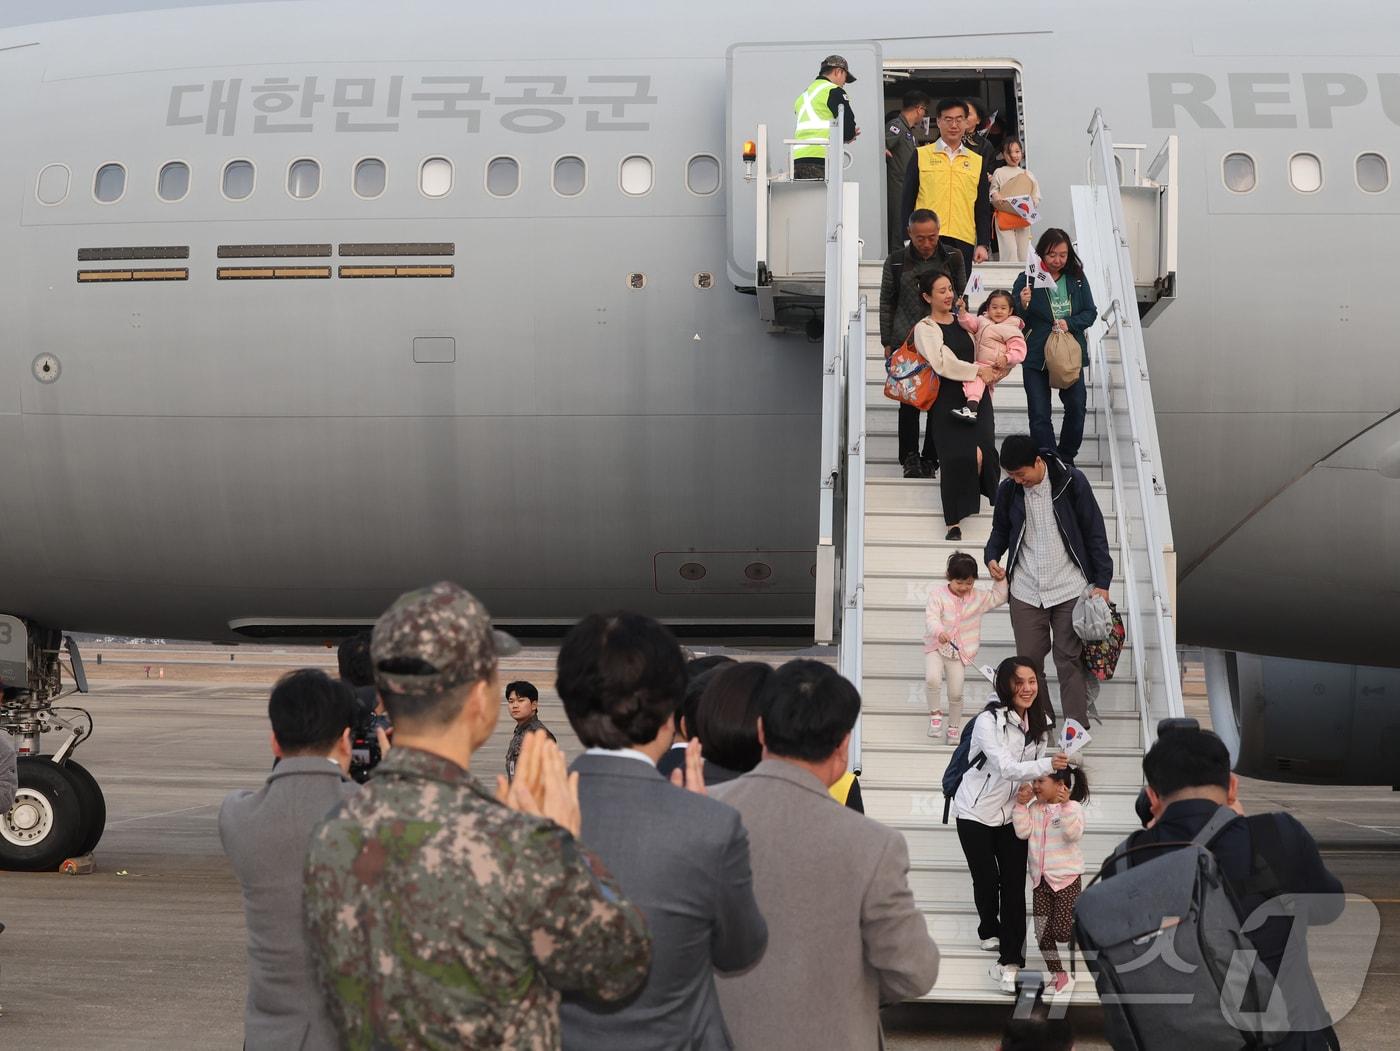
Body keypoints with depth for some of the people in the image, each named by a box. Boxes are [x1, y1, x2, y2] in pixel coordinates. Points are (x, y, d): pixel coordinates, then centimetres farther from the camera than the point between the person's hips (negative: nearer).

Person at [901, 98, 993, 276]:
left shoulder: (977, 161, 14)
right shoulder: (921, 156, 7)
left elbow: (983, 208, 15)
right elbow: (907, 202, 6)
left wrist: (983, 244, 6)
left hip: (963, 242, 2)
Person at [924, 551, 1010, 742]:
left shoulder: (978, 597, 5)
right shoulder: (938, 595, -7)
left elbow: (998, 597, 19)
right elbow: (931, 617, -19)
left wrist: (1000, 581, 3)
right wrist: (939, 632, -38)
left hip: (960, 653, 2)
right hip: (936, 648, -2)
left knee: (956, 693, 0)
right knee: (932, 678, -27)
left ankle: (954, 727, 23)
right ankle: (935, 714, -4)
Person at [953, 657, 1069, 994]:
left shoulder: (1040, 722, -1)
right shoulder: (988, 721, -22)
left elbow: (1037, 769, 8)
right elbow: (1004, 766, -32)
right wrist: (1047, 765, -45)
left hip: (1012, 813, 5)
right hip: (976, 812, -4)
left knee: (1015, 885, -3)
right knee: (987, 880, 5)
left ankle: (1010, 962, -3)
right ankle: (990, 931, 36)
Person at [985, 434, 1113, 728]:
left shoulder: (1071, 481, -9)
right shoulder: (1008, 491, 0)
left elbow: (1094, 532, -3)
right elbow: (1001, 530, 18)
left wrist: (1102, 582, -6)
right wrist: (992, 555, -4)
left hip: (1070, 589, -3)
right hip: (1026, 591, 3)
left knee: (1070, 659, -2)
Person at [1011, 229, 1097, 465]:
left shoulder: (1077, 279, 3)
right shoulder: (1027, 280, -5)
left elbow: (1091, 313, 6)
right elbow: (1015, 321, -1)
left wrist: (1069, 323, -11)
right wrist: (1022, 306, -23)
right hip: (1037, 355, -2)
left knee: (1077, 406, -2)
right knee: (1040, 415, 0)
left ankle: (1066, 459, 18)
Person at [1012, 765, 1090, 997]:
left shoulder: (1072, 808, -13)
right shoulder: (1035, 808, 4)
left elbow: (1073, 834, -29)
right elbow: (1023, 831, -6)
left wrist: (1066, 806, -40)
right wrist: (1021, 804, -12)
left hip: (1066, 878, -5)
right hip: (1041, 880, 6)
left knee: (1062, 932, -7)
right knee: (1042, 932, 2)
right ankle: (1058, 975, 14)